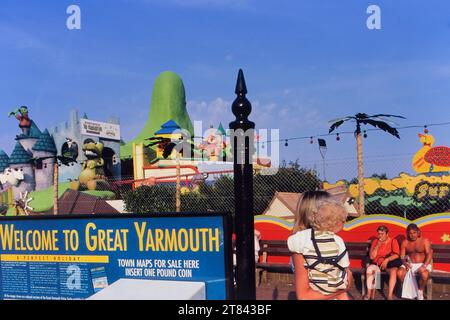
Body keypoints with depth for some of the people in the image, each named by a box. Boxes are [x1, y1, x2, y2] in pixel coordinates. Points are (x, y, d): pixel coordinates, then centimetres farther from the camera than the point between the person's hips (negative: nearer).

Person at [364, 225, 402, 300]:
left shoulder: (393, 241, 0)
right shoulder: (375, 242, 6)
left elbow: (396, 255, -12)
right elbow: (371, 257, -1)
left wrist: (387, 260, -26)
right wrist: (377, 245, -11)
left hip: (389, 264, -1)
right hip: (377, 264, 2)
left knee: (393, 271, -35)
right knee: (369, 268, -30)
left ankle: (390, 295, -33)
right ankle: (369, 294, -24)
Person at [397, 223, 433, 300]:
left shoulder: (425, 241, -2)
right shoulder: (405, 242, 5)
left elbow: (429, 254, -11)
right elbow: (402, 256, 3)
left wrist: (424, 266, -27)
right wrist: (405, 263, -20)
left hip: (422, 264, -3)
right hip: (410, 264, 3)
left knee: (424, 274, -38)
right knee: (399, 272, -28)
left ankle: (420, 292, -10)